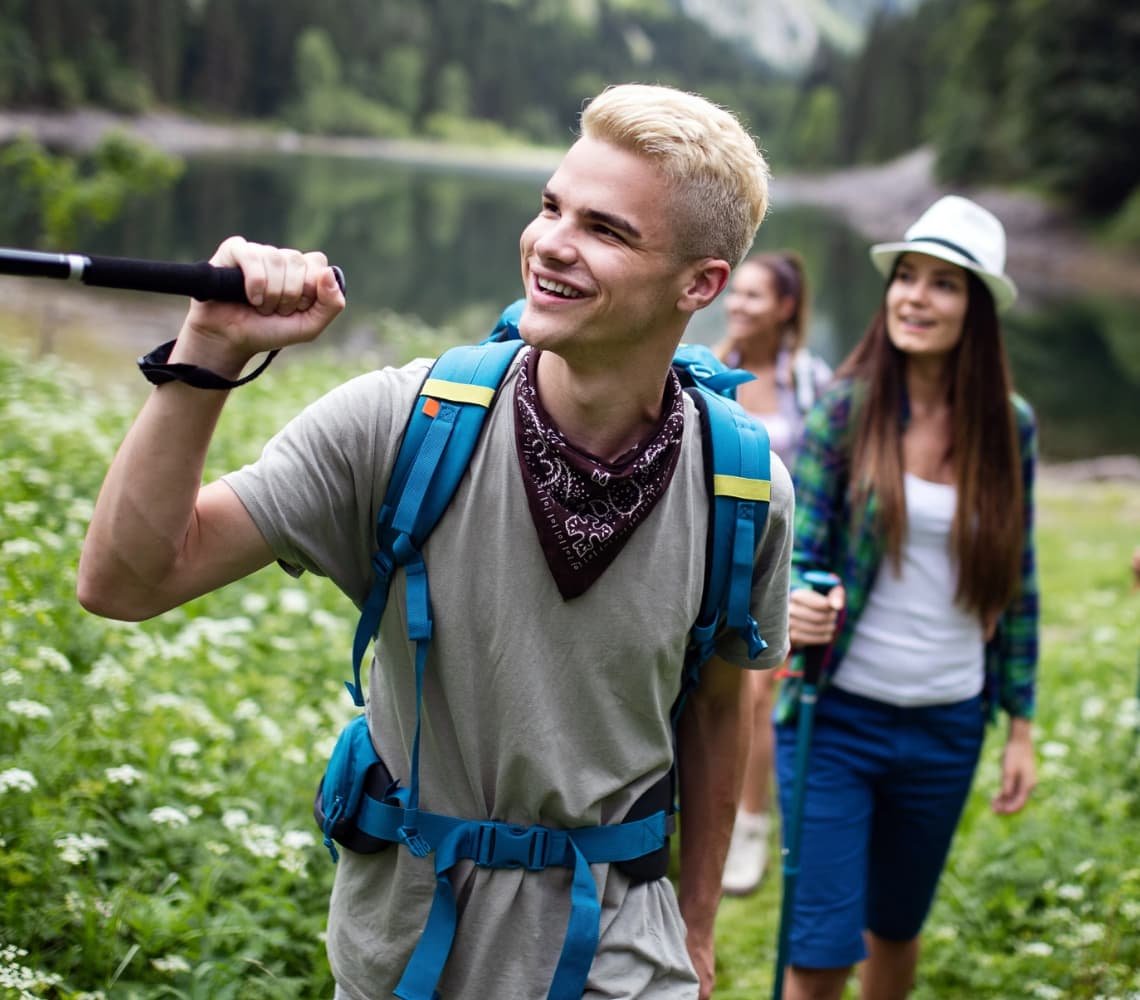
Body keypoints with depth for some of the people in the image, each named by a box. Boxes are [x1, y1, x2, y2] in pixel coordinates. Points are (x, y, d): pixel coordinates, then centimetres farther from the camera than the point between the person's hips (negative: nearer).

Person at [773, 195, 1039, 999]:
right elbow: (797, 553, -7)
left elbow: (1015, 581, 7)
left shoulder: (1009, 426, -1)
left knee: (896, 928, 18)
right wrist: (794, 605, -31)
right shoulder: (846, 407, -8)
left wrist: (1021, 724, 8)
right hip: (837, 717, -3)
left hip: (948, 726, 3)